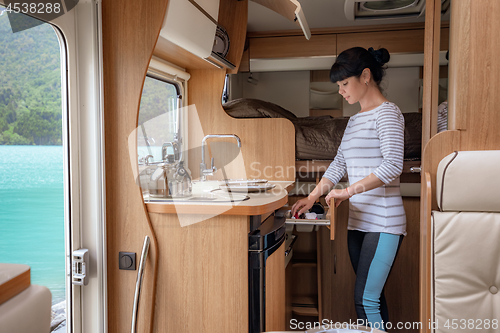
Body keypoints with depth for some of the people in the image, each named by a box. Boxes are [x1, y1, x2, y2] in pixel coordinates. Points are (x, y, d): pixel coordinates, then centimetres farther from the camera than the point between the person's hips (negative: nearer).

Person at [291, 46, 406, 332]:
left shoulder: (387, 112, -7)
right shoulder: (355, 120, 18)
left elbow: (393, 164, -20)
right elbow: (339, 164, 19)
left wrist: (349, 191, -20)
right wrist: (313, 197, 9)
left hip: (383, 223, -8)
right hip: (358, 222, 8)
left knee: (365, 299, -10)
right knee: (371, 296, 11)